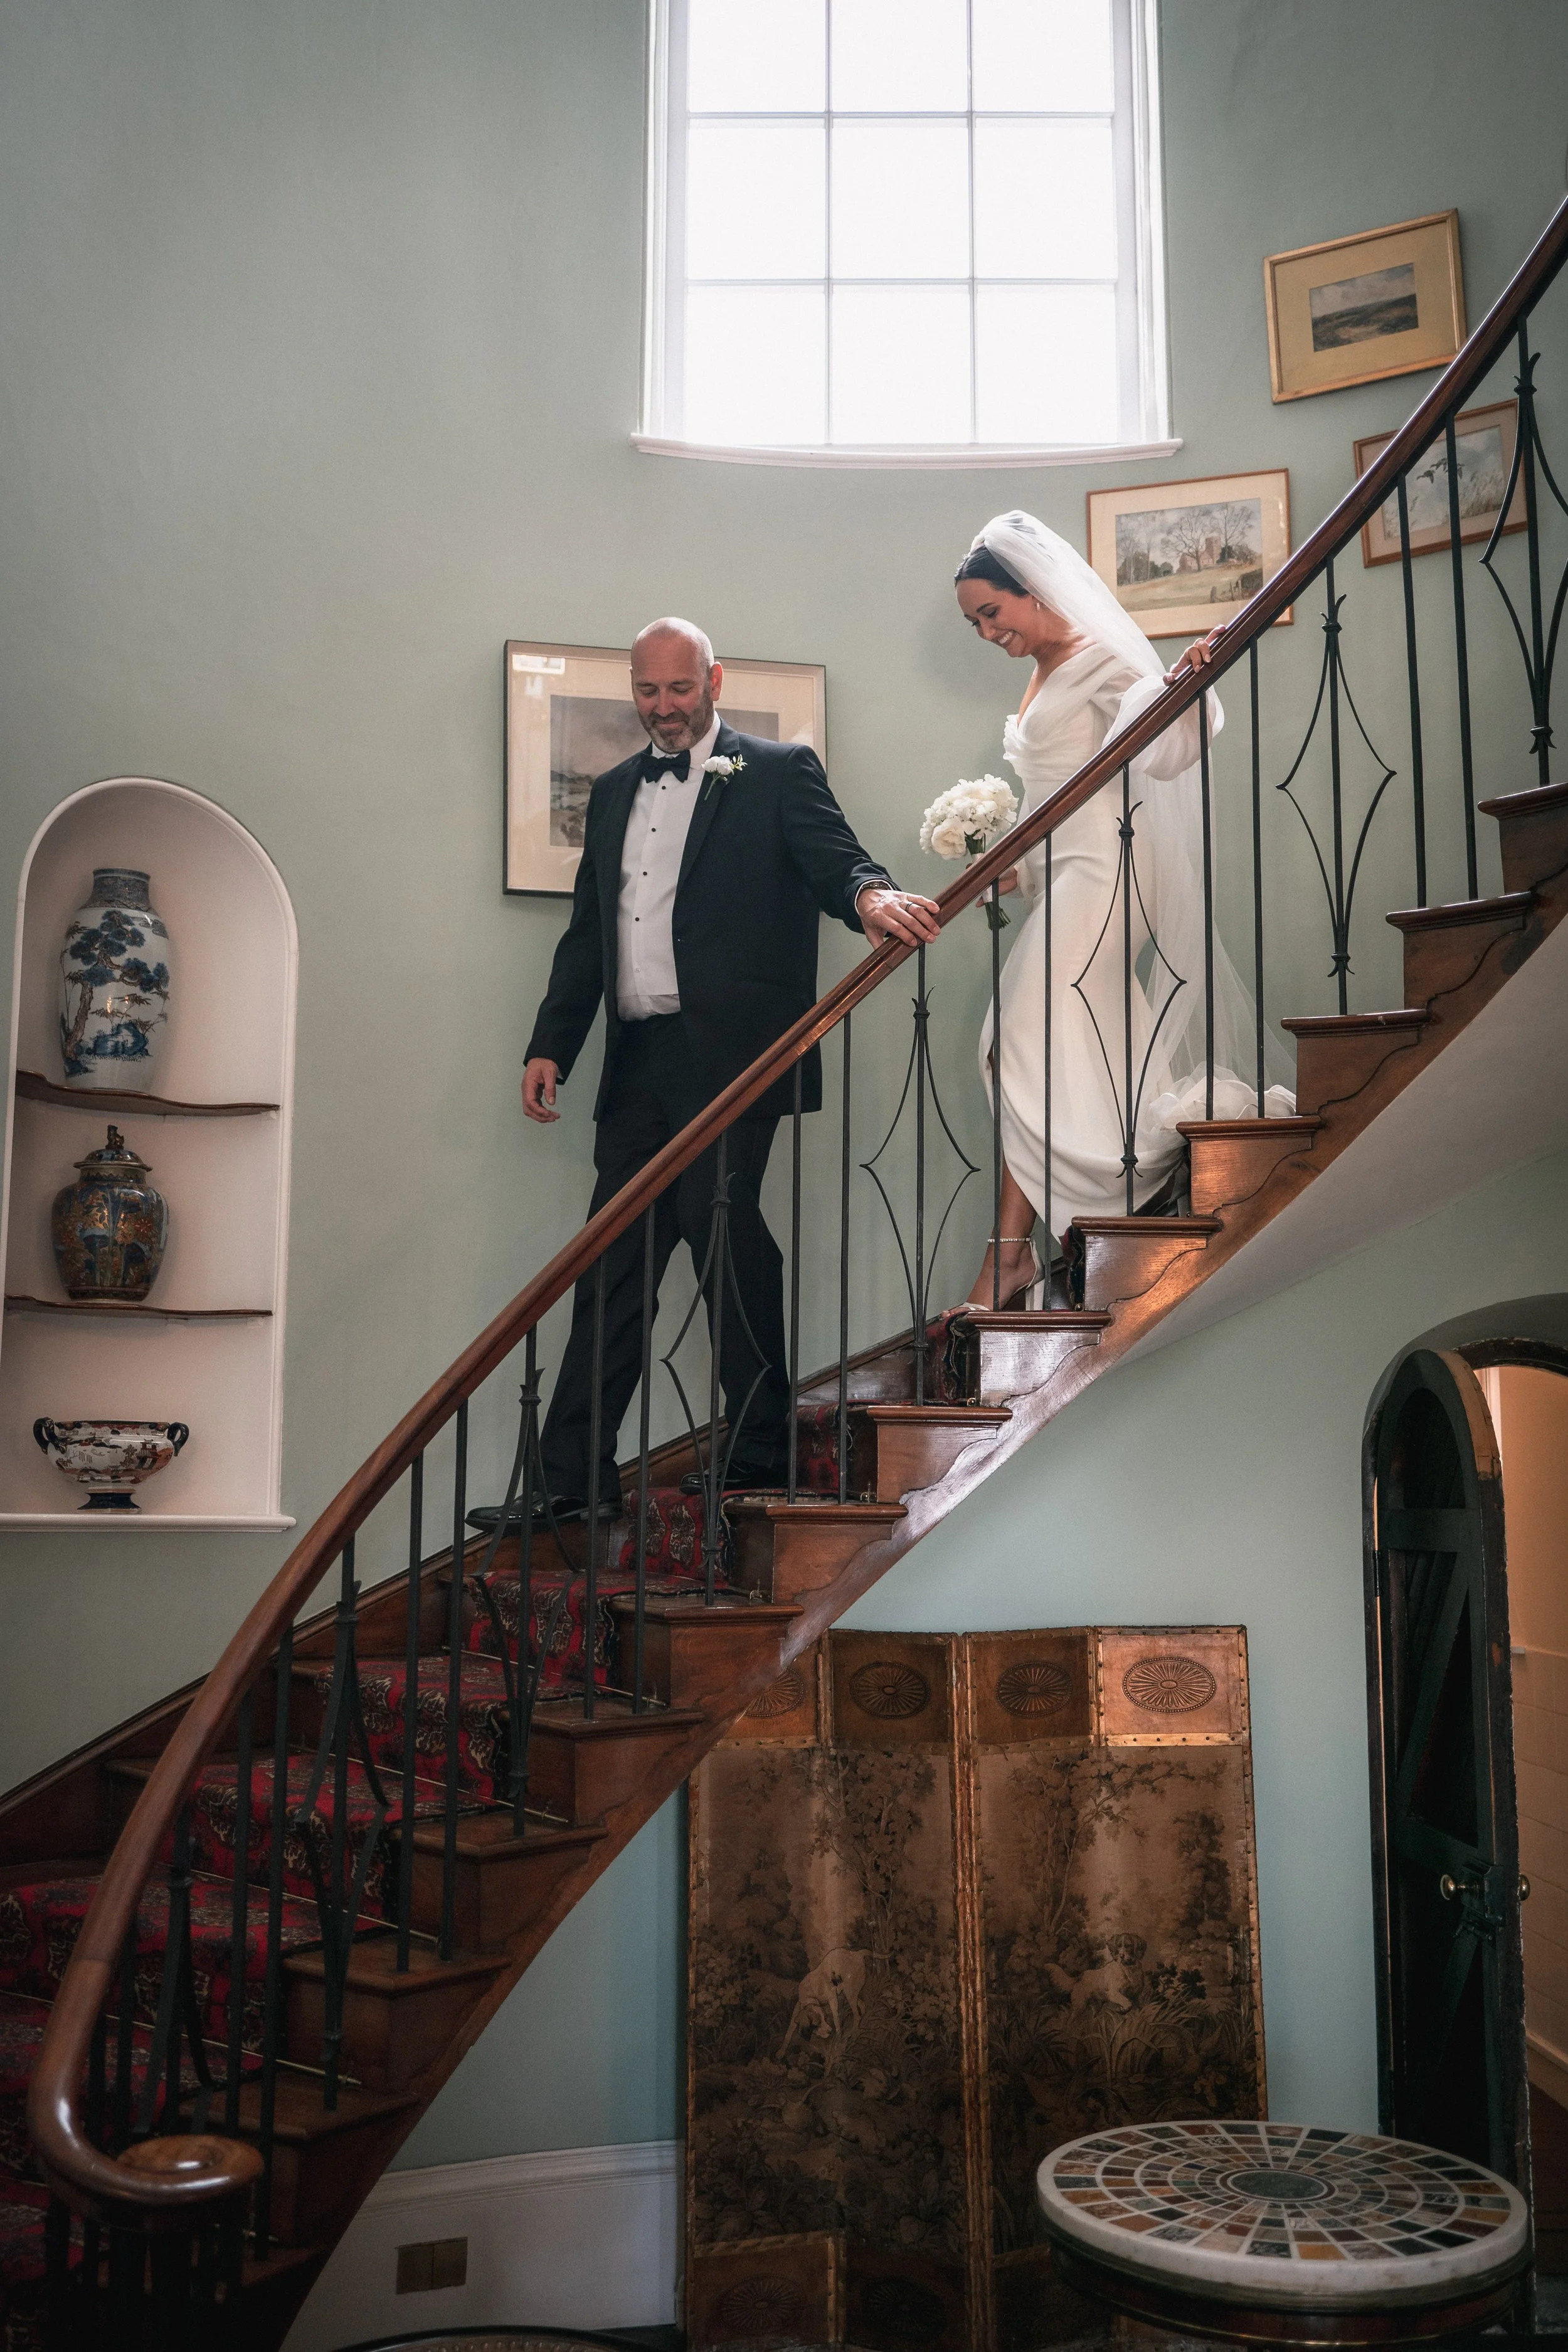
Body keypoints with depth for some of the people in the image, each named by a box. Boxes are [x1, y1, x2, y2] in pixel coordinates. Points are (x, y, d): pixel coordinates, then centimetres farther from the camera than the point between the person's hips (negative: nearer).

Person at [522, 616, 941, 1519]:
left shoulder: (779, 771, 5)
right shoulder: (615, 792, 22)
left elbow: (836, 862, -7)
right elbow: (587, 932, 22)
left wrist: (870, 894, -32)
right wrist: (550, 1046, 14)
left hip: (728, 1061, -6)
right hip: (636, 1066, 6)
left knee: (730, 1250, -6)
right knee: (611, 1265, 4)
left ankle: (758, 1468, 6)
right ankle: (575, 1478, 9)